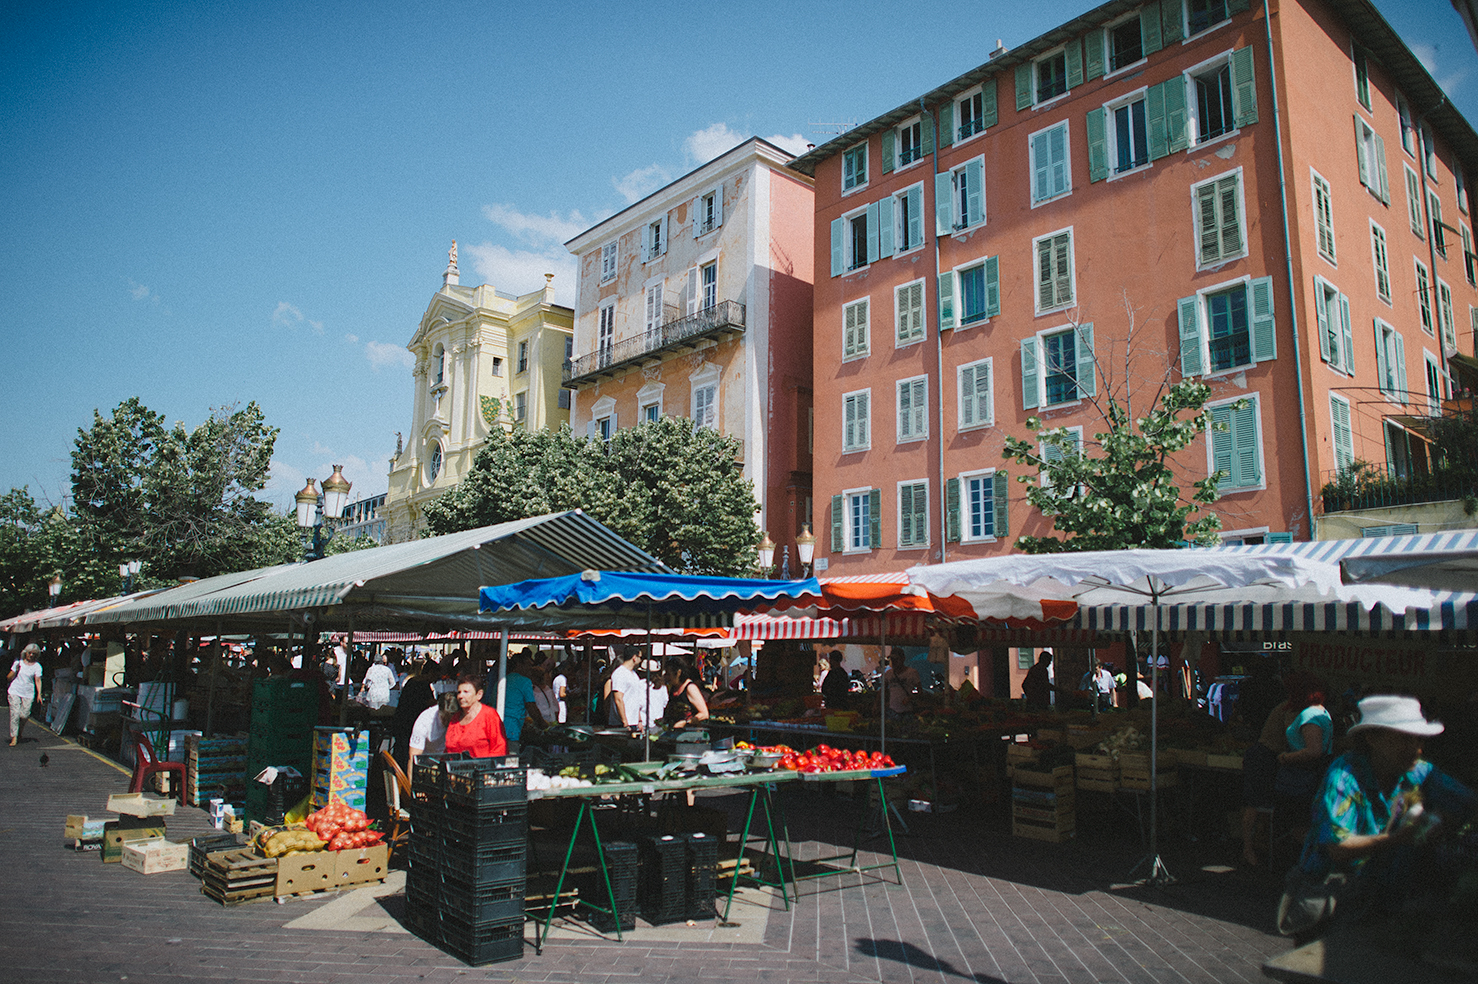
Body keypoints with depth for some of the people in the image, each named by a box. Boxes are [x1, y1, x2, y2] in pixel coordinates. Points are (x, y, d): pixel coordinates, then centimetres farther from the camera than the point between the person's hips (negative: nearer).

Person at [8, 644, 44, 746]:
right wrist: (15, 671, -9)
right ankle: (14, 737, -8)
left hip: (28, 693, 0)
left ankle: (20, 731, 23)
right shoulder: (18, 663, 9)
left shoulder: (37, 666, 6)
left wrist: (39, 694, -11)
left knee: (24, 715, -7)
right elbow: (9, 678, 10)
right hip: (15, 691, 0)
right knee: (15, 713, -11)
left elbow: (38, 680, 0)